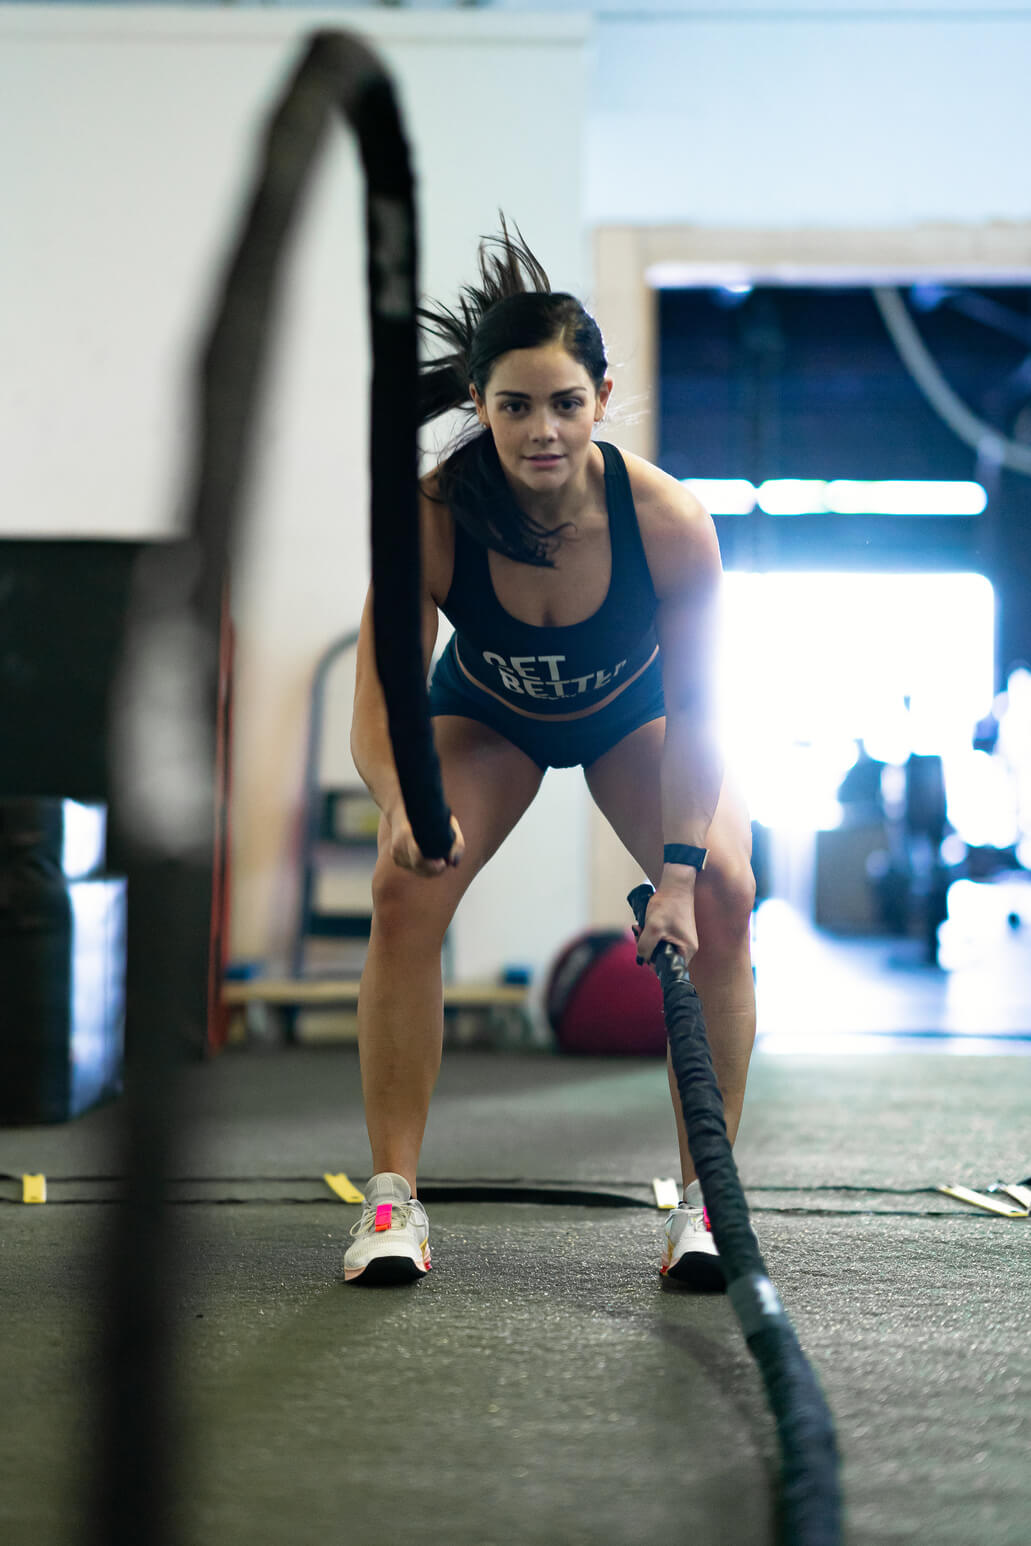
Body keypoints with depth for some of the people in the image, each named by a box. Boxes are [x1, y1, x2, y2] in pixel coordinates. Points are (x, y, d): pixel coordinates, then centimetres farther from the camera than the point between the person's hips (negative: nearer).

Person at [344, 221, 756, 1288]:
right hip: (485, 716, 0)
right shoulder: (431, 520, -35)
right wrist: (403, 802, -54)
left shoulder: (668, 519, -36)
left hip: (634, 713, 0)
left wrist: (679, 869, -34)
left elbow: (695, 709, -25)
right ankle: (392, 1199, -12)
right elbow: (378, 710, -32)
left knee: (722, 898, -21)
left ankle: (705, 1200, -9)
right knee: (404, 891, -22)